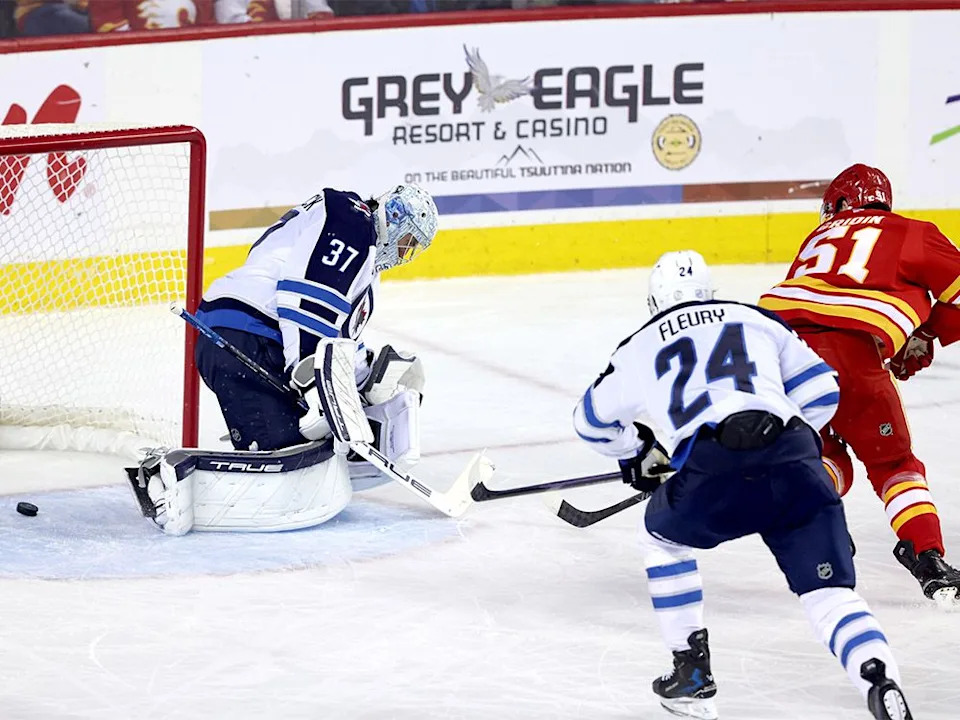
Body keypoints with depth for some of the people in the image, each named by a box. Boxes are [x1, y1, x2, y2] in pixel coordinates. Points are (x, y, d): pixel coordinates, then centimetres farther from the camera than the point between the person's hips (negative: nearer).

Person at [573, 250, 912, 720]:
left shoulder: (639, 349, 27)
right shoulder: (758, 321, 28)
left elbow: (591, 421, 43)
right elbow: (821, 392, 26)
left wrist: (634, 455, 63)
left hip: (712, 475, -1)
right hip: (796, 466, 1)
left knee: (662, 534, 30)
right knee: (829, 591, 2)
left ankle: (692, 677, 28)